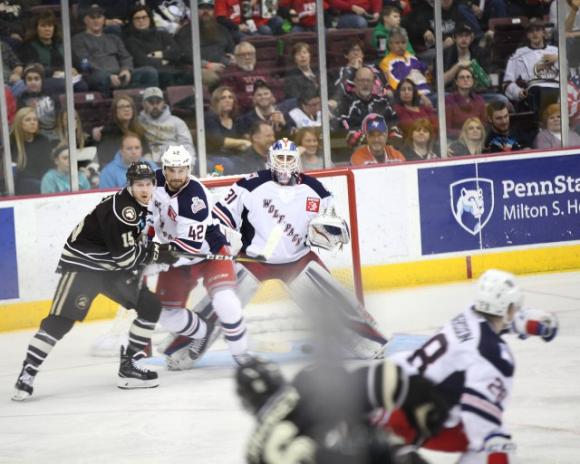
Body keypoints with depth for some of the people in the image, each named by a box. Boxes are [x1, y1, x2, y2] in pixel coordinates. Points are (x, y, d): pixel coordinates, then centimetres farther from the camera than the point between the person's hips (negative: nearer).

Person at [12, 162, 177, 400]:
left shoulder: (142, 204, 3)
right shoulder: (120, 208, -25)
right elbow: (124, 256, -26)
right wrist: (156, 253, -16)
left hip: (112, 268, 9)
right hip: (81, 263, -9)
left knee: (150, 306, -1)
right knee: (60, 320, -16)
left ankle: (129, 365, 3)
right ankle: (27, 372, -10)